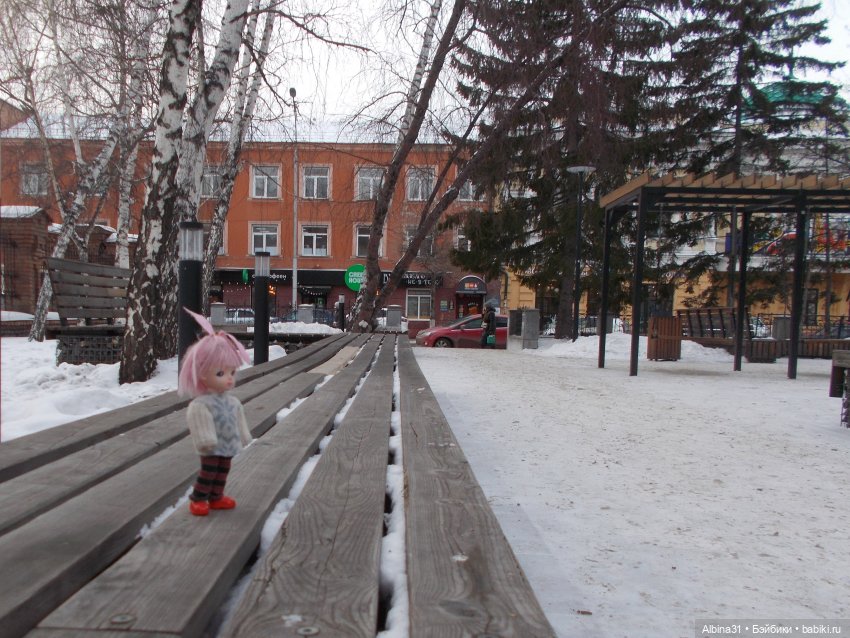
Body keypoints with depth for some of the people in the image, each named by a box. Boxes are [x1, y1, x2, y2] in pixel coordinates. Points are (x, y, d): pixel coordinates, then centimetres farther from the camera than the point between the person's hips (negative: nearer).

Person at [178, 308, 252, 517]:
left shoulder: (233, 402, 4)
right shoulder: (201, 405, -18)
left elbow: (239, 422, 14)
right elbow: (203, 430, -18)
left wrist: (243, 438, 16)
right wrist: (207, 442, -20)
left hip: (228, 447, 7)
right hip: (211, 449, -7)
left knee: (222, 471, 16)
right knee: (208, 472, 1)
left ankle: (216, 497, 29)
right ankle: (198, 499, 15)